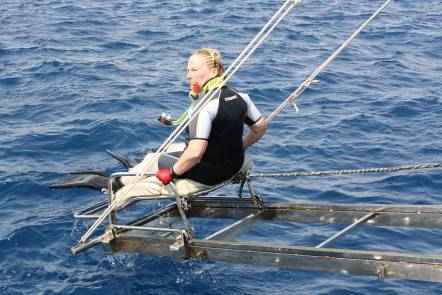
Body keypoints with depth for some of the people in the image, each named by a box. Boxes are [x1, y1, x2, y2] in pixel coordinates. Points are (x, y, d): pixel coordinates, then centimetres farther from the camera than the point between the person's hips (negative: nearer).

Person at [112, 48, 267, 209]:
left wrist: (172, 172, -17)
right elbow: (261, 126, 10)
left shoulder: (203, 106, -27)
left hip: (207, 175, -8)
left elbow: (195, 152, -34)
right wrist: (238, 148, 24)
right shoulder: (240, 97, -3)